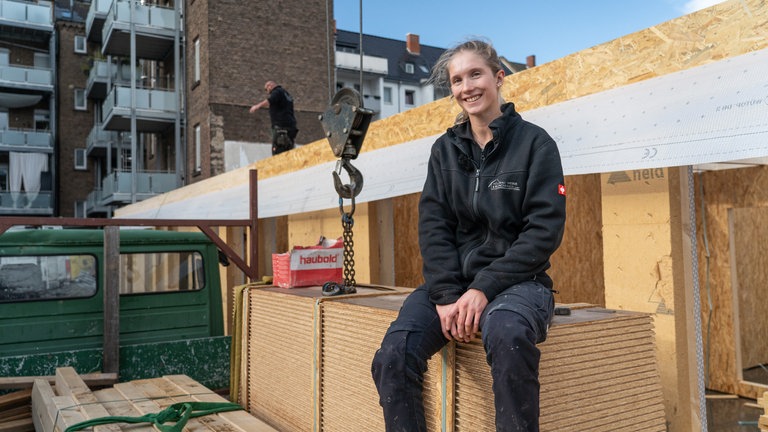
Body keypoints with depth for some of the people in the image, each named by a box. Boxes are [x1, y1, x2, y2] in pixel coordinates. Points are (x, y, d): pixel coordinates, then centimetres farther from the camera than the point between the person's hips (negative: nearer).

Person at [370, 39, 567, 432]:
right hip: (452, 280, 3)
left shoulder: (535, 143, 0)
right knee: (392, 358, -22)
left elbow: (544, 230, -7)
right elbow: (433, 226, 3)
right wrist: (447, 295, -13)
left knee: (507, 335, -38)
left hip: (516, 280, -3)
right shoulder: (445, 149, 11)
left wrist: (484, 289, -18)